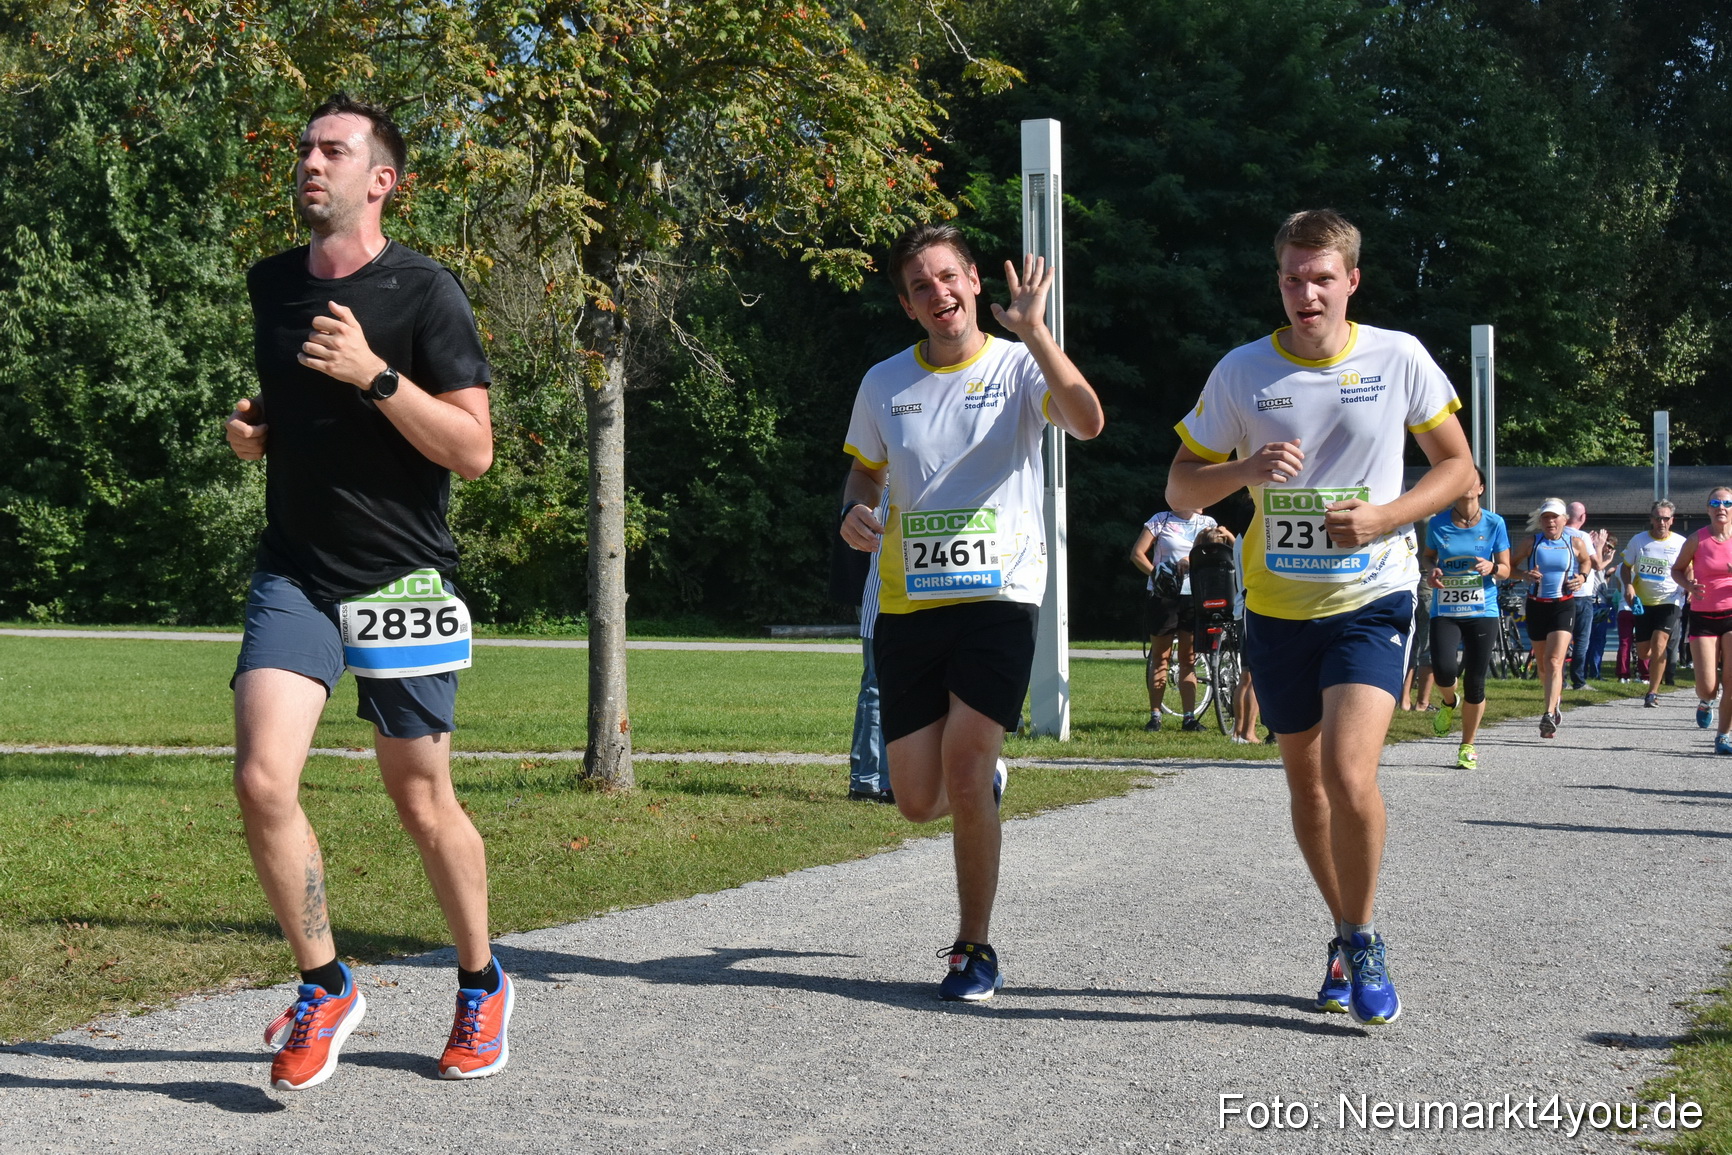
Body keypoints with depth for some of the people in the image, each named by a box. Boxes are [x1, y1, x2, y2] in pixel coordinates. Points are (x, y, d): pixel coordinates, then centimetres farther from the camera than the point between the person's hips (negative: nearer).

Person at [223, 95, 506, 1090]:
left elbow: (474, 449, -14)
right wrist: (254, 429, 5)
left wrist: (374, 374, -24)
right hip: (295, 576, 4)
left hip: (401, 584, -4)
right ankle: (325, 989, 3)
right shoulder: (272, 285, 9)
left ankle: (483, 986, 28)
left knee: (423, 802, 6)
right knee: (263, 780, -14)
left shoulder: (423, 291, -8)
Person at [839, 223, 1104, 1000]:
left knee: (965, 770, -15)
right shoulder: (884, 384, 8)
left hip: (998, 596, -4)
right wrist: (855, 513, -1)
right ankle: (987, 776, 39)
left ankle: (975, 950, 1)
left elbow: (1088, 423, -22)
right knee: (919, 803, 2)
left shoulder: (1018, 368, -3)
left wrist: (1034, 331, -31)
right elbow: (866, 472, 22)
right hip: (908, 606, 4)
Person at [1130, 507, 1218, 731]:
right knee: (1160, 657, 1)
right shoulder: (1161, 520, 1)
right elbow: (1137, 554, -2)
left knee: (1189, 659, 5)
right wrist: (1155, 573, -17)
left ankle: (1189, 717, 5)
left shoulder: (1207, 523, 10)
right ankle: (1155, 715, 4)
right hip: (1163, 594, -3)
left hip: (1194, 595, 3)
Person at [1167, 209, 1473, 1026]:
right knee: (1306, 782, 12)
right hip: (1277, 605, 3)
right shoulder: (1241, 373, -3)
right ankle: (1343, 937, 32)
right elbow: (1180, 489, 2)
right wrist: (1249, 467, -18)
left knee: (1349, 773, -19)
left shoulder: (1399, 359, -5)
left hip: (1372, 597, -3)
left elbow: (1456, 465, 4)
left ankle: (1362, 942, 1)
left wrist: (1385, 517, -13)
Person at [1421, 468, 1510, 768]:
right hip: (1444, 611, 0)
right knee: (1444, 670, -21)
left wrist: (1492, 568, -16)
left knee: (1475, 683, -1)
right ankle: (1448, 702, 16)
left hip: (1482, 611, 0)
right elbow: (1428, 556, 17)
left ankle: (1468, 746, 18)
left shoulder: (1494, 524, 0)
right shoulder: (1438, 524, 1)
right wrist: (1431, 570, -5)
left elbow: (1505, 569, 6)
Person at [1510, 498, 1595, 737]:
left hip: (1563, 606, -2)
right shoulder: (1531, 542, -1)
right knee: (1542, 664, 13)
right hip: (1536, 606, 2)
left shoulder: (1576, 542, 0)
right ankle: (1556, 703, 38)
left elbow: (1586, 560, 20)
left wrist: (1582, 576, 0)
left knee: (1554, 661, -17)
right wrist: (1525, 574, -14)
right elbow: (1510, 565, 6)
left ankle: (1549, 716, -25)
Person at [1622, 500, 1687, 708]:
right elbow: (1626, 567, 10)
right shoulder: (1638, 541, 1)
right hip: (1643, 602, 3)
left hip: (1669, 601, -3)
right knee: (1643, 653, 5)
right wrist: (1628, 586, -9)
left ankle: (1652, 693, -10)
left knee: (1658, 644, -19)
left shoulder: (1680, 543, -3)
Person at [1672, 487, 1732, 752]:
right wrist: (1688, 585, -12)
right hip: (1703, 617, -1)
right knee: (1707, 687, -4)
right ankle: (1706, 701, 34)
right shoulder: (1697, 539, -4)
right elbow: (1677, 569, 9)